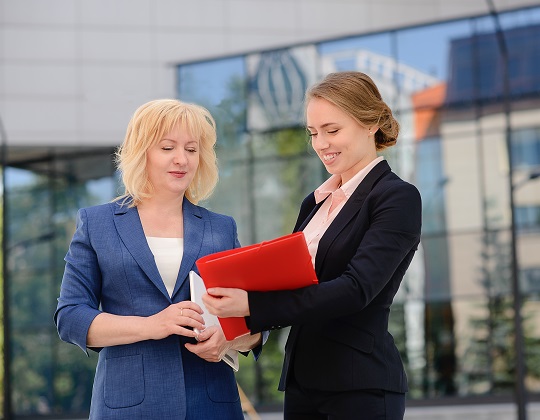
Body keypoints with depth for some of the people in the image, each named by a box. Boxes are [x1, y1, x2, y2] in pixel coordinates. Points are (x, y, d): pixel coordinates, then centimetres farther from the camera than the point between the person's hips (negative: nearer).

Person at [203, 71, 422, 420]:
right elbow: (293, 283, 14)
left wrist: (251, 305, -25)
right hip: (302, 380, 7)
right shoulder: (315, 203, 15)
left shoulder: (398, 198, -7)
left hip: (361, 388, -6)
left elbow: (356, 289, -19)